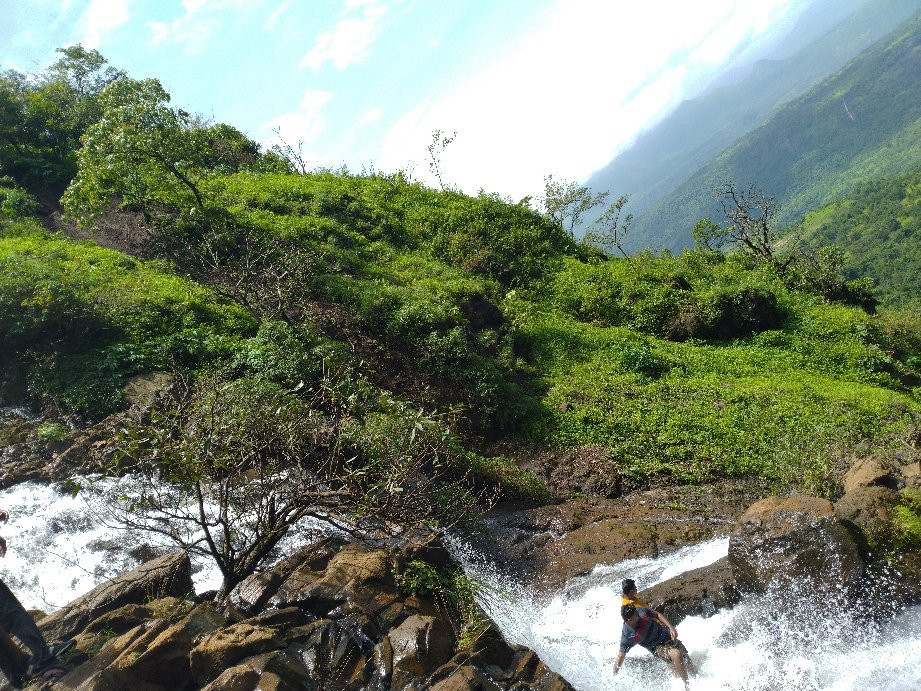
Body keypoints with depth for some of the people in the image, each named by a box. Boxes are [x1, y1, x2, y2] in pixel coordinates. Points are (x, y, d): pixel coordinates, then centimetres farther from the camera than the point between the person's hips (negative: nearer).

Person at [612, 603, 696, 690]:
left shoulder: (641, 611, -16)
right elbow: (621, 655, -15)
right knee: (677, 654, -33)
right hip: (658, 647, -5)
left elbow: (657, 615, 1)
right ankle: (687, 686, -21)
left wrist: (671, 628, -11)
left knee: (691, 668, 6)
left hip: (668, 637, 5)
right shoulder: (627, 635, -23)